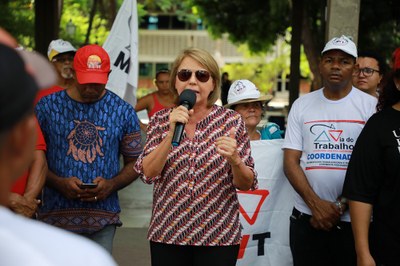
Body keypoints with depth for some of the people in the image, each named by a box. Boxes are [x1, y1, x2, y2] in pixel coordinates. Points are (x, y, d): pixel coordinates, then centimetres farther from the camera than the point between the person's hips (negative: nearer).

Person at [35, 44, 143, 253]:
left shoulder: (123, 112, 6)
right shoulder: (47, 107, 3)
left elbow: (134, 162, 9)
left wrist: (111, 185, -9)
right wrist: (59, 183, -13)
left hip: (103, 218, 1)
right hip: (56, 215, 0)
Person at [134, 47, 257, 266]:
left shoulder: (231, 121, -3)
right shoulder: (161, 120, 2)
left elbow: (246, 184, 0)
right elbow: (148, 174, -8)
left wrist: (234, 159, -19)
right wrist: (172, 131, -17)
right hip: (167, 234, 1)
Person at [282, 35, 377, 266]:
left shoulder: (371, 106, 0)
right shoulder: (302, 105, 6)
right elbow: (291, 162, 2)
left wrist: (341, 205, -11)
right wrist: (315, 204, -11)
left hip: (354, 220, -2)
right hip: (307, 218, 2)